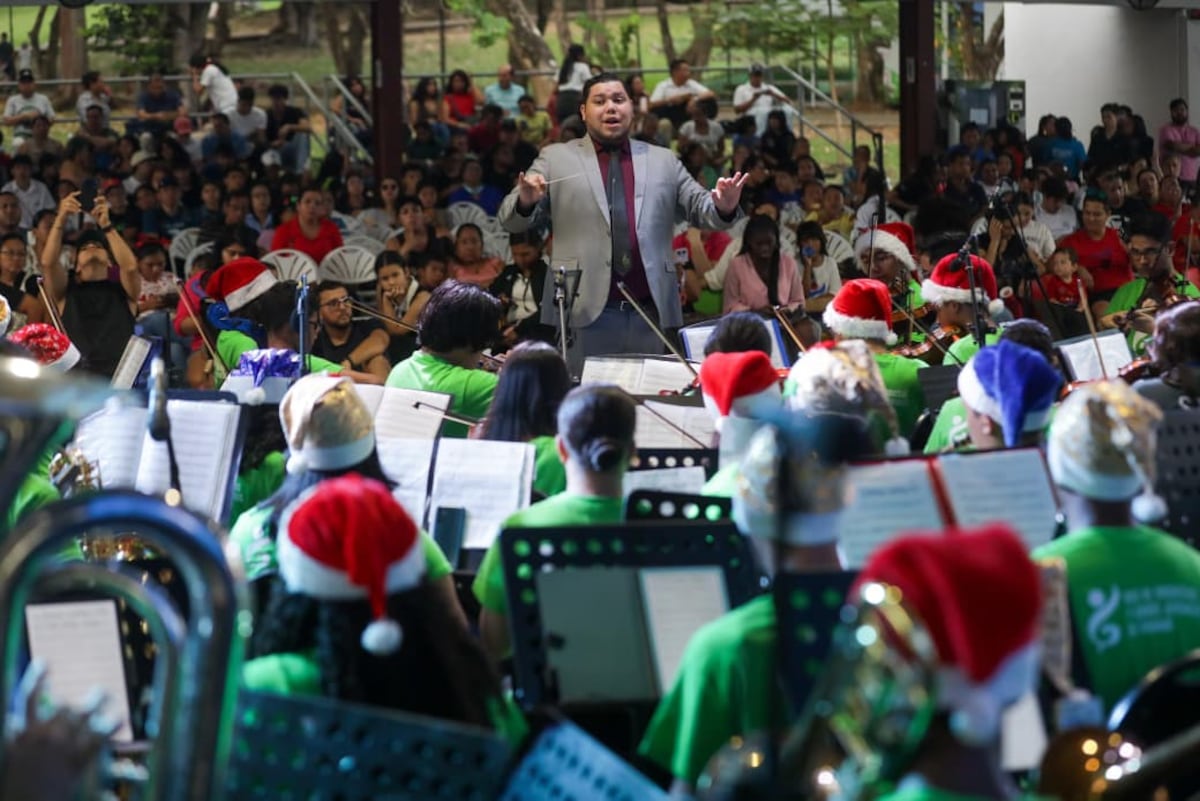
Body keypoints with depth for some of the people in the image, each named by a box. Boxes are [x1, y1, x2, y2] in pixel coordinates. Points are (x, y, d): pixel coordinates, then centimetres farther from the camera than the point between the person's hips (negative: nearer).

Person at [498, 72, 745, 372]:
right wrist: (526, 200, -17)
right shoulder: (556, 158, 10)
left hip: (652, 311, 2)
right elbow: (512, 220, 7)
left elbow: (700, 210, 13)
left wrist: (724, 206, -10)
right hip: (585, 310, -2)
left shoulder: (663, 161, 16)